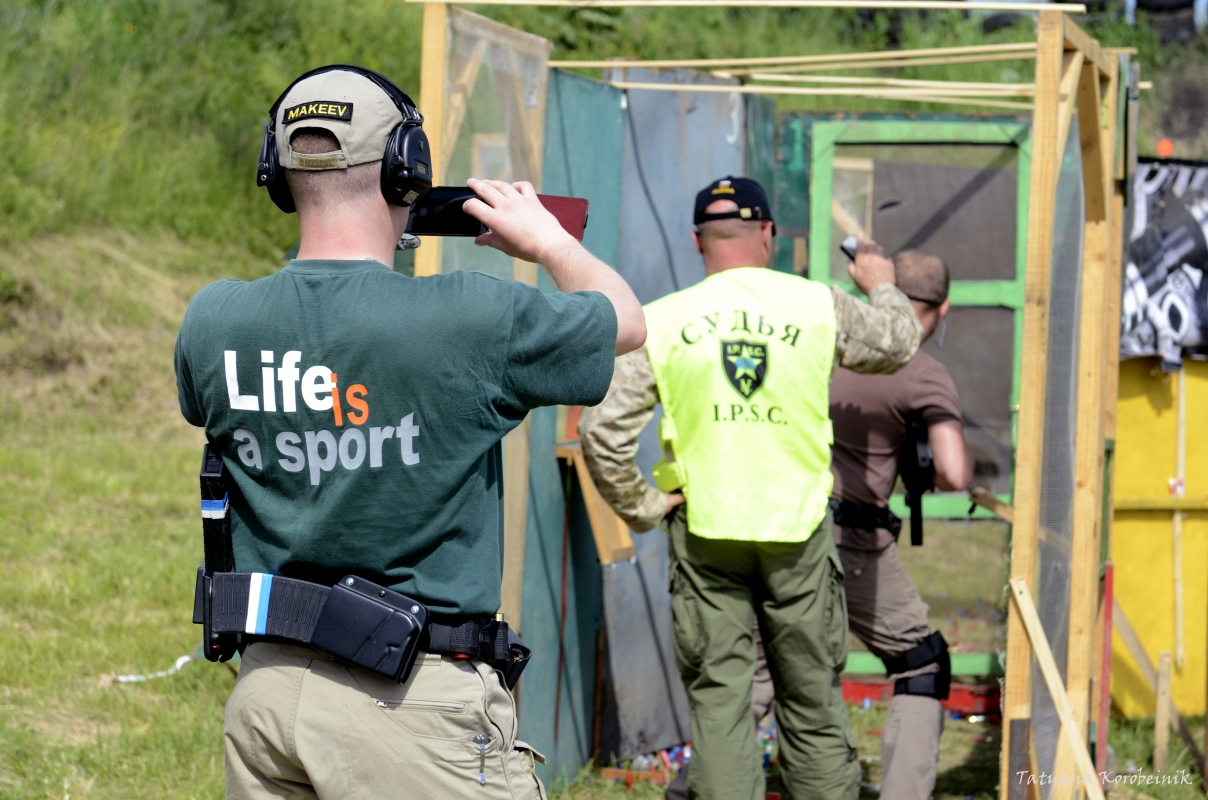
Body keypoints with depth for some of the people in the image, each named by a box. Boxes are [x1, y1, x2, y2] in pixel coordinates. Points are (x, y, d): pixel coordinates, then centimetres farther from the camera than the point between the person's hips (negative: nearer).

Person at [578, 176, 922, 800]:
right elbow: (898, 343, 18)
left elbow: (602, 428, -7)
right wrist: (881, 286, 37)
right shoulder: (818, 307, -1)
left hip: (704, 529, 0)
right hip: (798, 527, 0)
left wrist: (640, 507, 5)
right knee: (812, 700, 9)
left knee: (718, 701, 2)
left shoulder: (660, 321, -2)